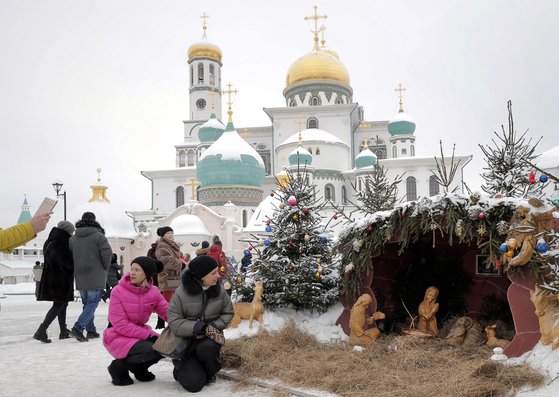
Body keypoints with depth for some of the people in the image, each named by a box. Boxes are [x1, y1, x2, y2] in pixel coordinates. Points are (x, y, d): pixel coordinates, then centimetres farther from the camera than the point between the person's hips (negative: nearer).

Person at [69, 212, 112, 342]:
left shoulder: (73, 238, 8)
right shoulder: (98, 236, -9)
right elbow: (107, 253, -14)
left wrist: (77, 270, 16)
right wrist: (105, 268, 3)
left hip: (79, 277, 6)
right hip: (95, 277, -5)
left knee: (87, 303, 16)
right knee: (92, 303, -2)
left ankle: (91, 331, 16)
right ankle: (78, 328, -16)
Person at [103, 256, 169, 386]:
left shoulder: (153, 291, -4)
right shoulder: (118, 291, -17)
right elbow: (120, 325, -20)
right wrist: (148, 335, -26)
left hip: (140, 332, 6)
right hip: (118, 336, -5)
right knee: (149, 350, -28)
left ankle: (139, 367, 11)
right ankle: (118, 367, -3)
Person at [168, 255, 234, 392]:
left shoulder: (219, 290, -5)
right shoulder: (181, 294, -16)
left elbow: (228, 313, 4)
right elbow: (174, 322, -17)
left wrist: (213, 326, -14)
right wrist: (199, 327, -26)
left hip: (209, 337, 3)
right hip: (186, 341, -3)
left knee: (207, 348, -36)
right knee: (194, 383, -18)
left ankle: (209, 373, -1)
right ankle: (182, 370, 20)